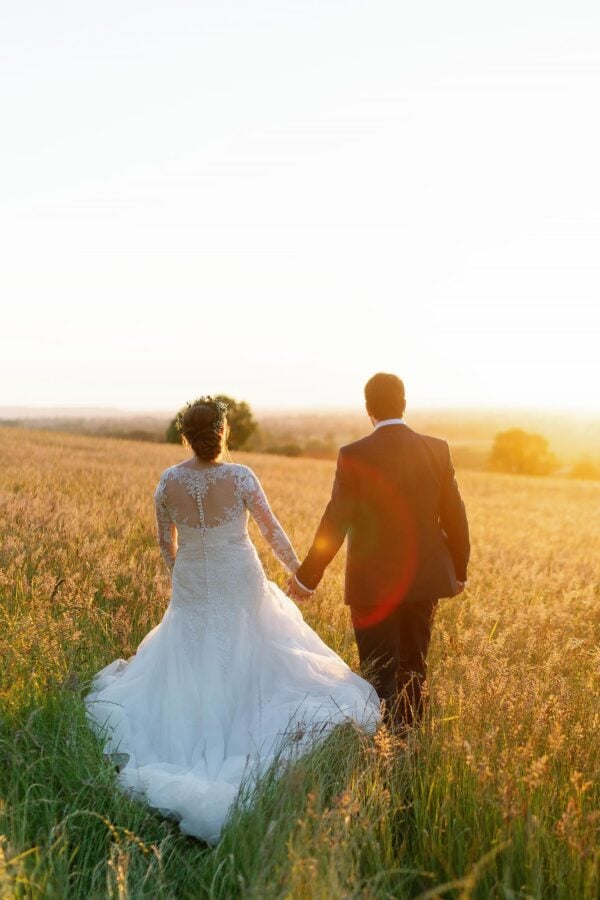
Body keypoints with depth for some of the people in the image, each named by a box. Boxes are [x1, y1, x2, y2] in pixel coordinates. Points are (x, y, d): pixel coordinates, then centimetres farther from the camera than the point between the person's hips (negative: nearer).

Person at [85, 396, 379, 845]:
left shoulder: (169, 481, -9)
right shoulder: (240, 477, -17)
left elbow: (166, 542, 3)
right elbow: (273, 530, -9)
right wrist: (299, 572, 5)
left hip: (192, 590, 2)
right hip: (241, 586, -2)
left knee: (192, 665, 19)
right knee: (244, 660, 16)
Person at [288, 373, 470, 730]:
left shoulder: (355, 455, -13)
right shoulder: (437, 449, -3)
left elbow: (336, 523, -13)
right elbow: (455, 517, 2)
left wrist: (307, 577, -3)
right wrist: (459, 570, 15)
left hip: (374, 584, -4)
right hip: (425, 579, 4)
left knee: (381, 675, 6)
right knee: (414, 669, 19)